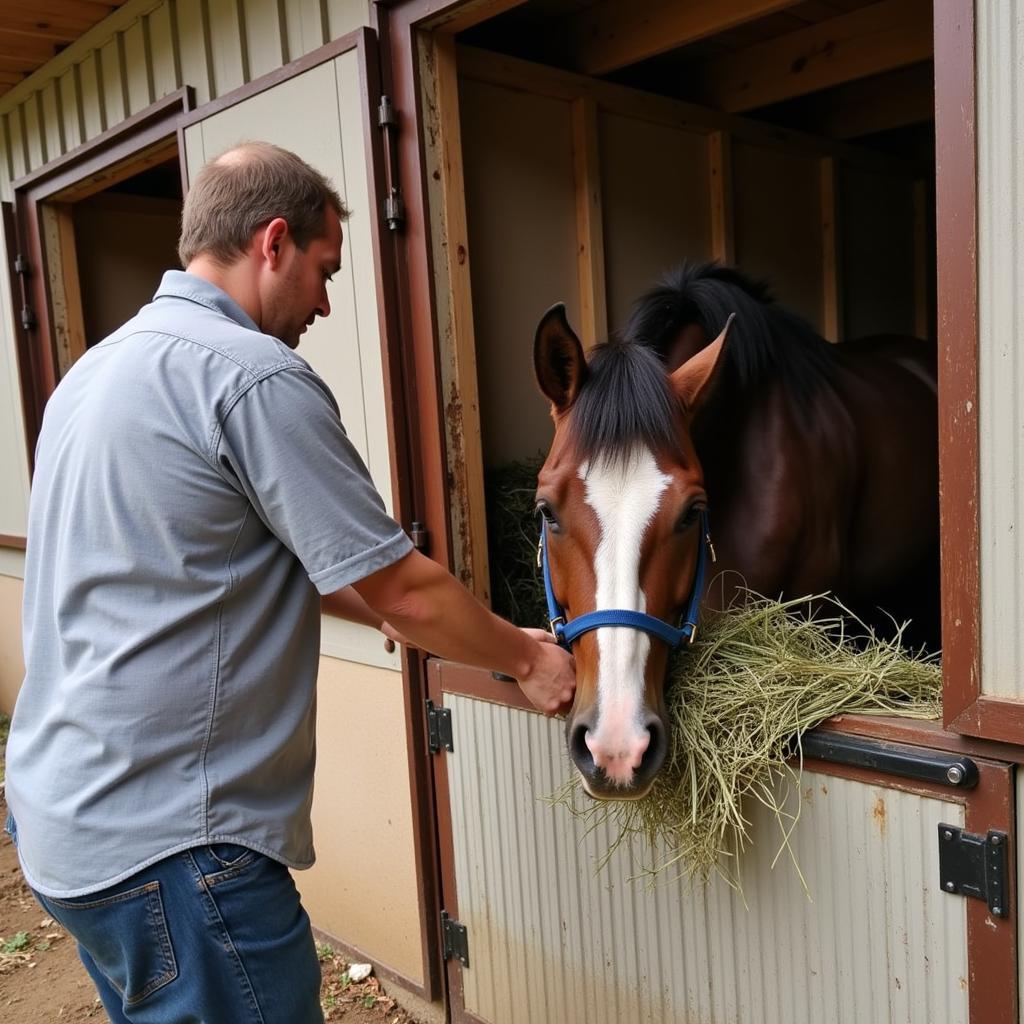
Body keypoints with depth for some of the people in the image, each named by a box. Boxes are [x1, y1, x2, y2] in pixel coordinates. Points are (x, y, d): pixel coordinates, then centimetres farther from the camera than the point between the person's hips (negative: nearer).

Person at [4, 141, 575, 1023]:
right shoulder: (254, 374, -20)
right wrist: (526, 659, 1)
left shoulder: (101, 366, 9)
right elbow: (404, 591, -16)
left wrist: (384, 610, 18)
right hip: (169, 847, -9)